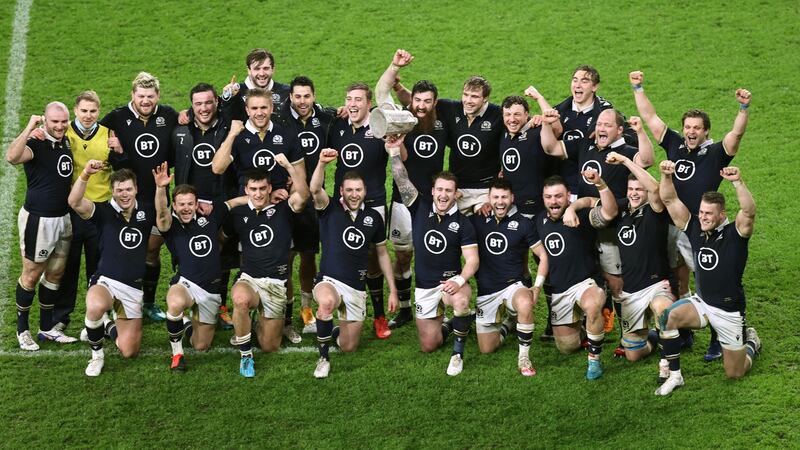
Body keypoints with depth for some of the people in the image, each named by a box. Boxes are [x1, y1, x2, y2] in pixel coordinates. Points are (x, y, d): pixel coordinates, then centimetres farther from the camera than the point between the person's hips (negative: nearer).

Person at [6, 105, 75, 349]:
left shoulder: (67, 143, 5)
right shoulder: (36, 144, -17)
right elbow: (11, 157, -40)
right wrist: (30, 127, -36)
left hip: (62, 217, 7)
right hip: (38, 220, -7)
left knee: (55, 273, 16)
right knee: (32, 275, 4)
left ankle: (47, 326, 30)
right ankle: (22, 329, 20)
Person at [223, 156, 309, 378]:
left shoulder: (282, 209, 1)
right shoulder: (238, 214, 8)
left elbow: (303, 195, -20)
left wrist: (288, 166, -30)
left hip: (276, 284, 0)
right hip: (248, 279, 0)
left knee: (270, 346, 3)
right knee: (240, 299, -40)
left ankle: (263, 320, 41)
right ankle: (246, 355, -19)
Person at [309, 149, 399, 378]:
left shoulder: (373, 217, 6)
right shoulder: (330, 210, -3)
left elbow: (383, 254, 15)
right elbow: (315, 189, -25)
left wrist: (393, 290, 12)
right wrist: (322, 163, -44)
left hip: (356, 288, 3)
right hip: (329, 281, -3)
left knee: (348, 347, 4)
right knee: (327, 301, -40)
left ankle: (334, 331, 43)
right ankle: (323, 357, -18)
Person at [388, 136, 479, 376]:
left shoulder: (463, 223, -7)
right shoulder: (420, 208, -3)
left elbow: (472, 260, -12)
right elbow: (402, 181, -15)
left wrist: (459, 280, -30)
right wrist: (394, 152, -27)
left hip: (451, 281, -2)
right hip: (424, 287, 2)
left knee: (461, 299, -40)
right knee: (428, 346, 3)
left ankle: (458, 354, -20)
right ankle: (445, 325, 38)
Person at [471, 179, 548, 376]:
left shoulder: (523, 224, -4)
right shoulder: (478, 220, 1)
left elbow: (543, 256, 1)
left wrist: (537, 287, -10)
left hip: (513, 285, -3)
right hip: (485, 291, 3)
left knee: (525, 304, -40)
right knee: (486, 349, 7)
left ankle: (524, 358, -23)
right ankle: (508, 323, 38)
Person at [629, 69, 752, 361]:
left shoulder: (715, 153, -6)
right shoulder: (675, 145, 5)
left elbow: (736, 133, -21)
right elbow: (650, 118, 8)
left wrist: (744, 108, -36)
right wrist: (638, 89, 5)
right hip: (670, 226, 5)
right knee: (677, 286, 17)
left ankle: (718, 339, 4)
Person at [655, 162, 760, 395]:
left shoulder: (735, 232, -16)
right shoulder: (694, 227, -4)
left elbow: (749, 211, -37)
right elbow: (670, 200, -7)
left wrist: (737, 182, -52)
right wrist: (666, 176, -25)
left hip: (729, 310, -3)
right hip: (701, 303, 3)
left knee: (734, 373, 6)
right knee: (668, 317, -29)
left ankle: (751, 342, 41)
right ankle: (674, 376, -14)